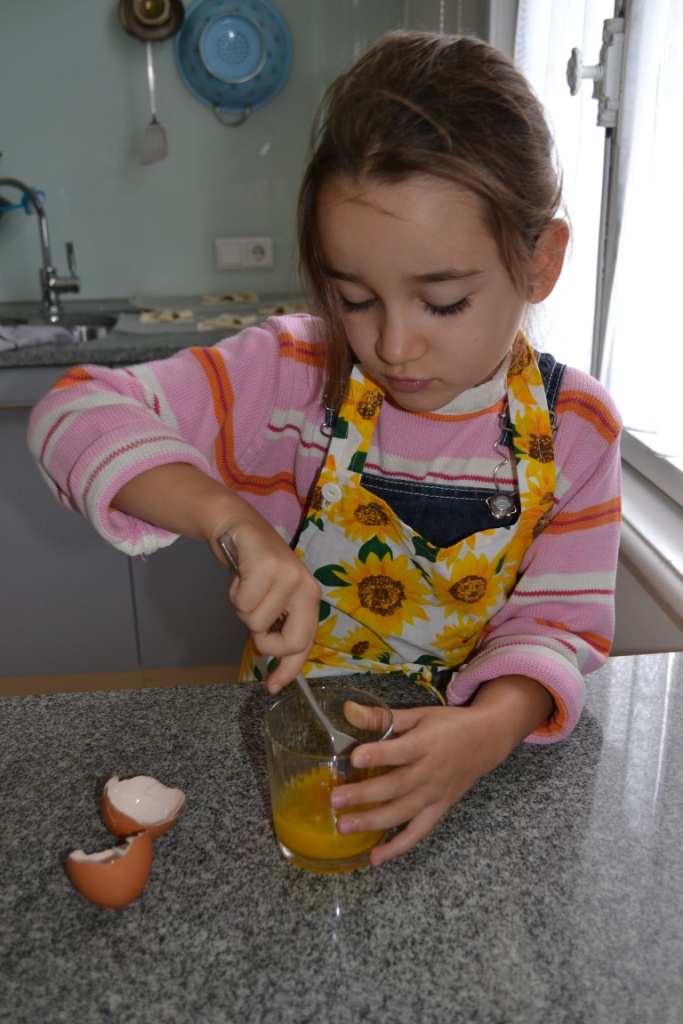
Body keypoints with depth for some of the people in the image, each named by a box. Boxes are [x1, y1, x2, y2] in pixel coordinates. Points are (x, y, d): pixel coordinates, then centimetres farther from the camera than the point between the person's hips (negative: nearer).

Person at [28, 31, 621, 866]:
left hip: (455, 745, 1)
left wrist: (491, 729, -30)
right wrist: (233, 522, -32)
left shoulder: (574, 427, -9)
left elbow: (559, 622, -8)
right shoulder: (290, 375, -14)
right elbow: (77, 413, -16)